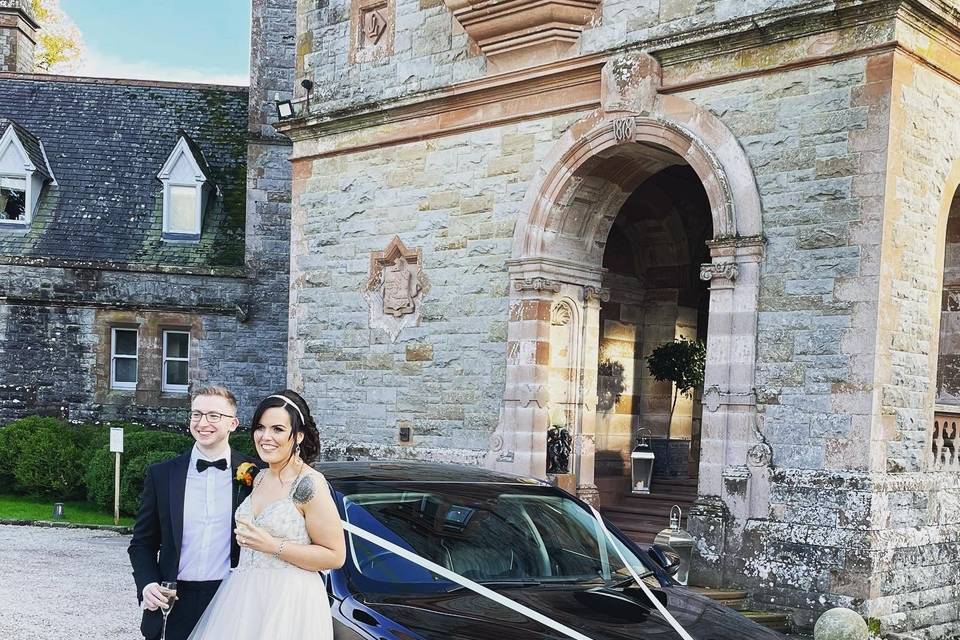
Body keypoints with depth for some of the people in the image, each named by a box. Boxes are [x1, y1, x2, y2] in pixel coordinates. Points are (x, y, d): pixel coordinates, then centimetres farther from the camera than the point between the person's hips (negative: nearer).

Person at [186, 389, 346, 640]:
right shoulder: (259, 478, 9)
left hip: (288, 603, -7)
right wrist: (246, 537, 7)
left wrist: (272, 546, -19)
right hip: (244, 598, 7)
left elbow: (335, 556, -16)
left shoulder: (309, 485, -15)